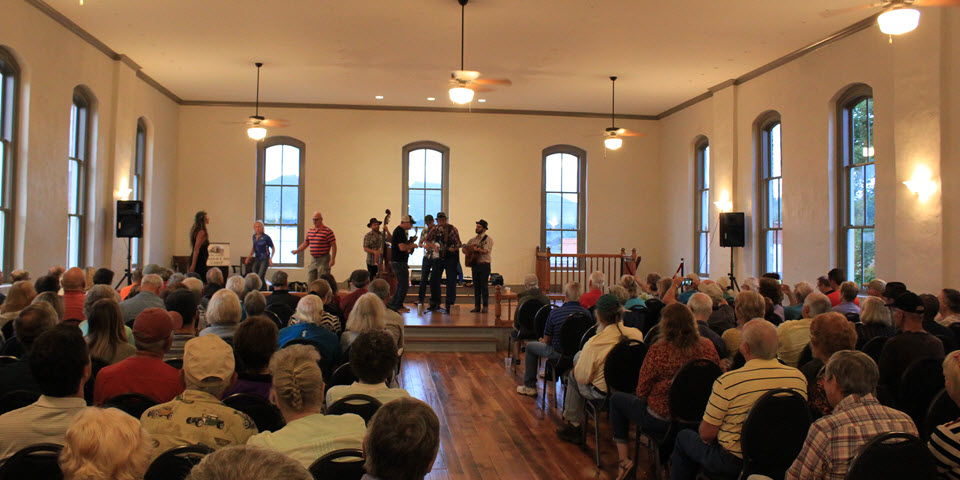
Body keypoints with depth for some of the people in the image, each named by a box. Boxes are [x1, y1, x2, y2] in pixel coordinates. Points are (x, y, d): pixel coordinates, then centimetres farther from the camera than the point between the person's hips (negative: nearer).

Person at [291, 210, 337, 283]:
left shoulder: (328, 231, -10)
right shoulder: (309, 231, 11)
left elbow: (333, 246, -11)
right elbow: (305, 243, 21)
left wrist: (332, 259, -15)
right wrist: (296, 251, 10)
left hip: (323, 260, -7)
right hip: (313, 260, 7)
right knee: (310, 282, 8)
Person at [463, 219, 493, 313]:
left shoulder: (488, 239, -2)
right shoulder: (473, 240, 16)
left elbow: (486, 251, -16)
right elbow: (464, 249, 18)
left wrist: (477, 249, -29)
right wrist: (467, 249, -5)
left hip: (484, 265, -5)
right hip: (475, 264, 5)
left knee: (484, 286, -4)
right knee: (476, 286, 7)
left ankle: (485, 306, 1)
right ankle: (477, 306, 12)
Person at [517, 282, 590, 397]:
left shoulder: (555, 312, -17)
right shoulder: (587, 313, -9)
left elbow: (547, 340, -9)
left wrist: (543, 341, 17)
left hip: (558, 353, -4)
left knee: (530, 346, 21)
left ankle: (529, 386, 26)